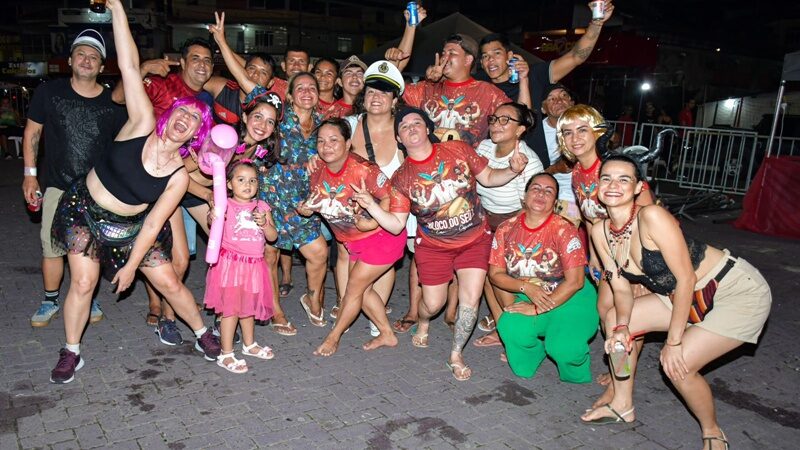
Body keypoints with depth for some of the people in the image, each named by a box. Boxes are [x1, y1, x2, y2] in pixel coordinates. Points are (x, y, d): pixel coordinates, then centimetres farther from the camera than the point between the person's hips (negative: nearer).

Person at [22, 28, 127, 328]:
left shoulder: (113, 103, -3)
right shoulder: (49, 92, -3)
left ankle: (87, 300, 27)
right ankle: (51, 301, 22)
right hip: (58, 186, 0)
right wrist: (30, 174, 2)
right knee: (52, 245, 2)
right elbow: (32, 133, 6)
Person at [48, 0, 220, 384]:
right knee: (83, 282, -4)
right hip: (84, 210, 0)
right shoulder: (142, 125, -17)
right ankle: (71, 354, 18)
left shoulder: (179, 175, -15)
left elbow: (153, 223, -13)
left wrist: (132, 265, -13)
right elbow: (130, 66, -23)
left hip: (129, 226, 1)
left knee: (169, 283, 1)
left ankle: (203, 334, 23)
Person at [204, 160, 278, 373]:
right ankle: (225, 354, 7)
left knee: (249, 306, 19)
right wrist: (214, 217, -40)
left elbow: (273, 236, 5)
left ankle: (249, 344, 36)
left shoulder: (261, 207, 7)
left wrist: (264, 223, -13)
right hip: (231, 263, -5)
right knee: (231, 309, -3)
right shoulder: (226, 205, -5)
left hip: (254, 264, 5)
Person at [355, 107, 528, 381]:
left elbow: (488, 178, 0)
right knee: (433, 303, 8)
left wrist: (513, 170, -19)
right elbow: (396, 225, -11)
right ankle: (423, 324, 47)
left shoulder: (458, 150, -10)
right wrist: (371, 206, -26)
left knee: (470, 300, -5)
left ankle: (456, 355, 18)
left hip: (475, 240, 0)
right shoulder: (401, 178, -9)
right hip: (433, 246, 0)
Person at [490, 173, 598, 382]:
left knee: (563, 349, -27)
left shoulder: (564, 230, -16)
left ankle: (576, 377, 12)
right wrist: (527, 287, -17)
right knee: (511, 329, -28)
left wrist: (538, 309, -19)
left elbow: (574, 281, -18)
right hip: (528, 298, 3)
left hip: (571, 299, -3)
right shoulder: (507, 229, -4)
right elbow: (495, 274, 0)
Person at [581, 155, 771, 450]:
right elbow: (621, 287, 1)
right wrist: (622, 327, -14)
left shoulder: (651, 217, -28)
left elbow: (686, 278, -25)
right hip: (691, 297, 8)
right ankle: (623, 406, 22)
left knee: (678, 365, -20)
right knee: (613, 320, 5)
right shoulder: (600, 232, -7)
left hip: (740, 292, -8)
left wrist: (673, 342, -20)